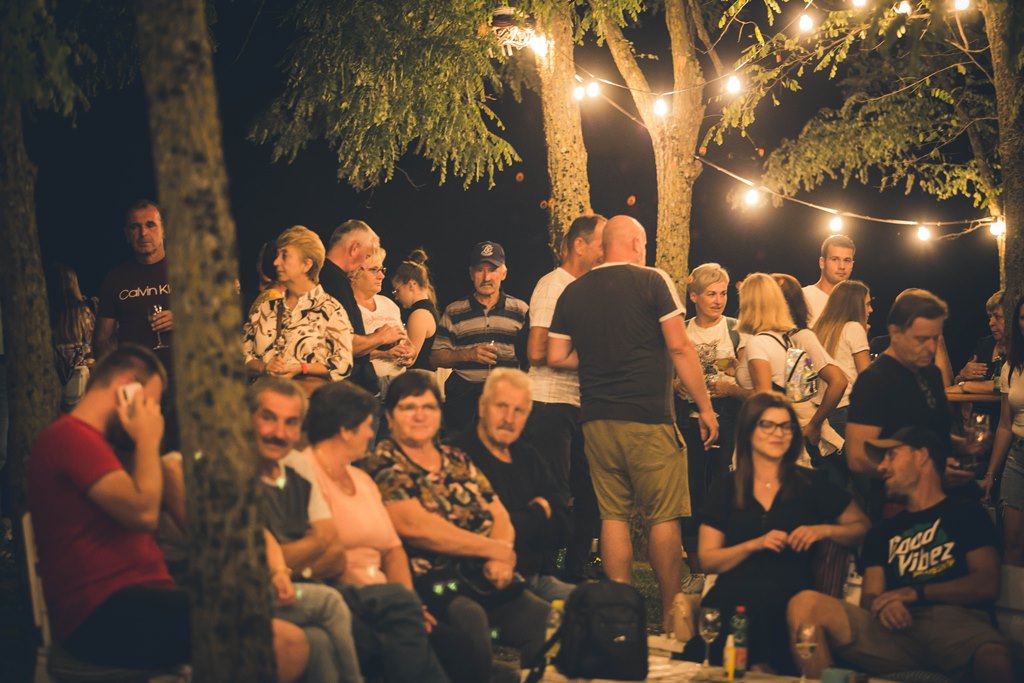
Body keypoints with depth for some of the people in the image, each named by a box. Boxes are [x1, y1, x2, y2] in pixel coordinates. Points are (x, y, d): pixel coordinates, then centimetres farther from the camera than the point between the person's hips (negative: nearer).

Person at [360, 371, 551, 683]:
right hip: (426, 584, -5)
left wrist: (501, 558, -9)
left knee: (542, 618, -23)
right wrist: (494, 549, -6)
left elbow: (501, 517, 15)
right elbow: (414, 525, -12)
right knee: (470, 618, -37)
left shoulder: (457, 461, 22)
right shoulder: (380, 466, 2)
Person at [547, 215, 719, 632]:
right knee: (664, 516, 1)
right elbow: (679, 348, -7)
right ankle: (671, 619, 3)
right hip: (648, 418, -5)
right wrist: (705, 407, -2)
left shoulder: (573, 293, 9)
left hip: (597, 420, 5)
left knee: (613, 516, 8)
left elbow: (556, 357, 10)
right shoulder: (652, 282, -3)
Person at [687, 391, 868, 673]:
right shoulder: (726, 487, 14)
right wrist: (755, 544, -6)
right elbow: (707, 560, 10)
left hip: (791, 595, 0)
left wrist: (823, 530, -1)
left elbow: (862, 529, 19)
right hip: (734, 593, 1)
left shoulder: (811, 484, 14)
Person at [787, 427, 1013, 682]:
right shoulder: (883, 532, 31)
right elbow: (869, 597, 21)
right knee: (805, 603, -22)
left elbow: (987, 584, 5)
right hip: (897, 631, 4)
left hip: (958, 621, -4)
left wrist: (915, 592, -4)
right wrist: (882, 605, -5)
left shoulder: (967, 514, 19)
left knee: (994, 659, -44)